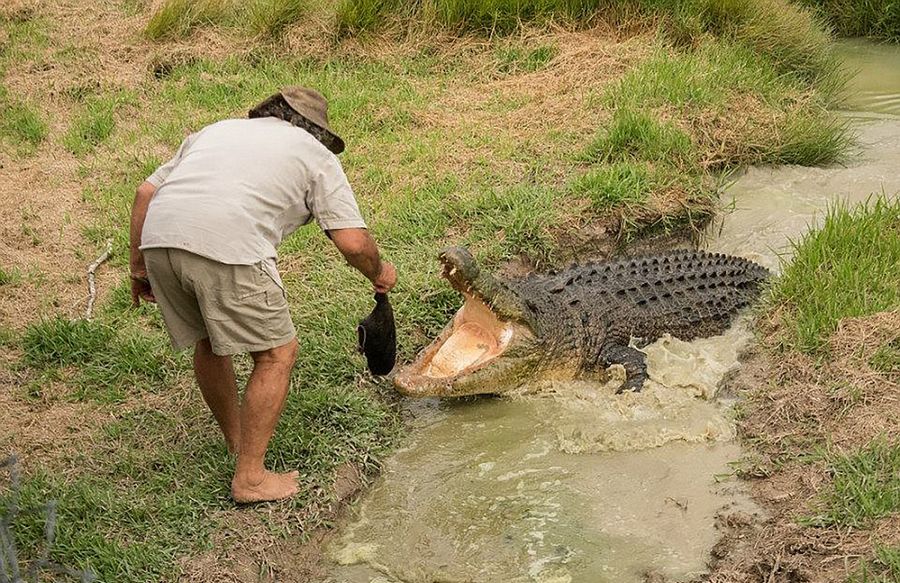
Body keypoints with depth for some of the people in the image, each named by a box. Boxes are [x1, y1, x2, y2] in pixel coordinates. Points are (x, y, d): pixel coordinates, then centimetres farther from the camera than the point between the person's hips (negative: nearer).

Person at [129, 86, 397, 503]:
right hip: (227, 249, -6)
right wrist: (379, 273, 28)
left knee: (208, 341, 26)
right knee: (277, 355, 10)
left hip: (159, 236, 6)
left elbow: (146, 192, 25)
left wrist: (138, 266, 31)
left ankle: (237, 441, 43)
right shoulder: (315, 154, 20)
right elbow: (352, 242, 8)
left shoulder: (218, 129, 33)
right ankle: (250, 477, 13)